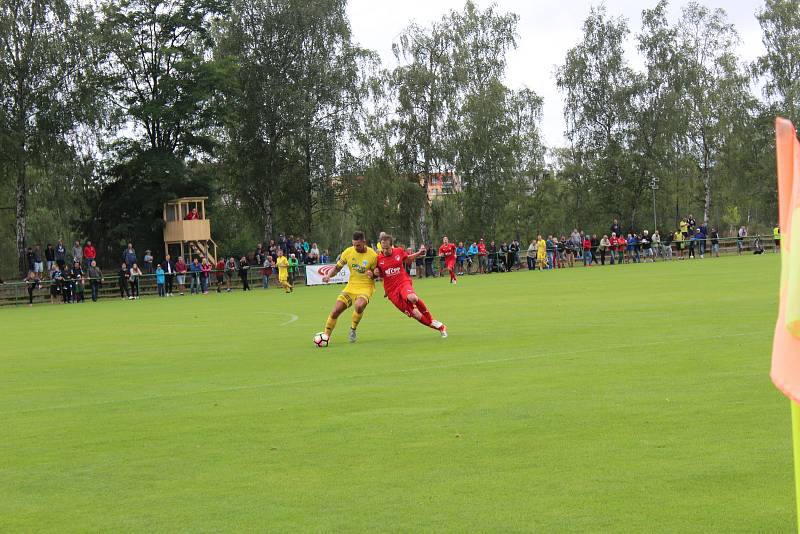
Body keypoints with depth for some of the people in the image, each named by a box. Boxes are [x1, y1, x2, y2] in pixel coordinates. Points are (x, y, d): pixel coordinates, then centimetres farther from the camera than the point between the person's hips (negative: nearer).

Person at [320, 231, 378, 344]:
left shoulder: (372, 255, -12)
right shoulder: (348, 252, -4)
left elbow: (376, 274, 1)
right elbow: (337, 267, 7)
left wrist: (372, 274, -22)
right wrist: (329, 275, -12)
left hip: (365, 287, -3)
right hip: (351, 286, 3)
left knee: (359, 306, -34)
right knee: (335, 312, -8)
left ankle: (353, 329, -6)